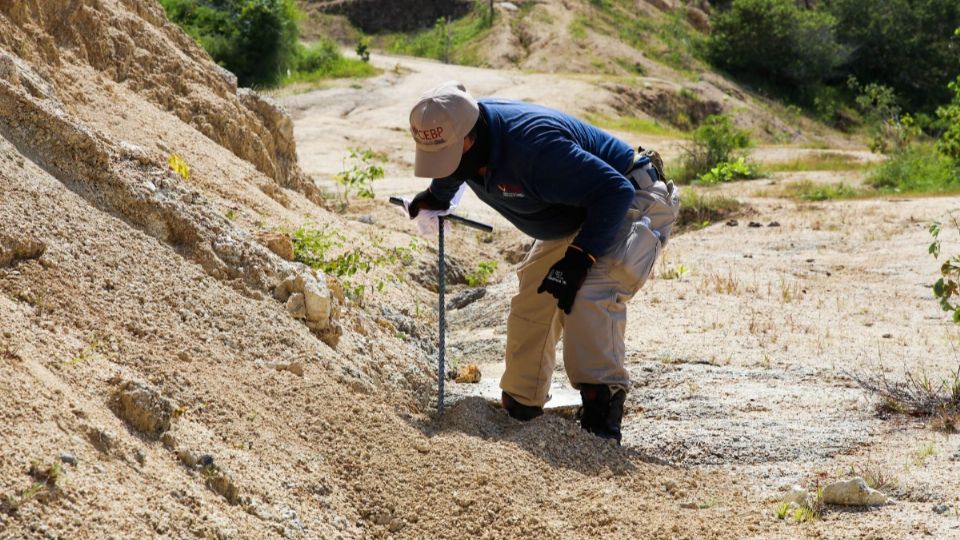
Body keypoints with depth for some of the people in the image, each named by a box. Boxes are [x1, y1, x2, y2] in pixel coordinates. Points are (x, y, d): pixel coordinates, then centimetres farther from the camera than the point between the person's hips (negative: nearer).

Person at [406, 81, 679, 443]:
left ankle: (602, 411, -28)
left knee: (589, 295, -30)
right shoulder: (458, 136, -10)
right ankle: (520, 408, 21)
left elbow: (615, 192, -35)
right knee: (532, 300, 8)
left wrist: (580, 257, -35)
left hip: (628, 206, -9)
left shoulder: (534, 145, -38)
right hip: (573, 220, 9)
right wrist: (435, 196, 36)